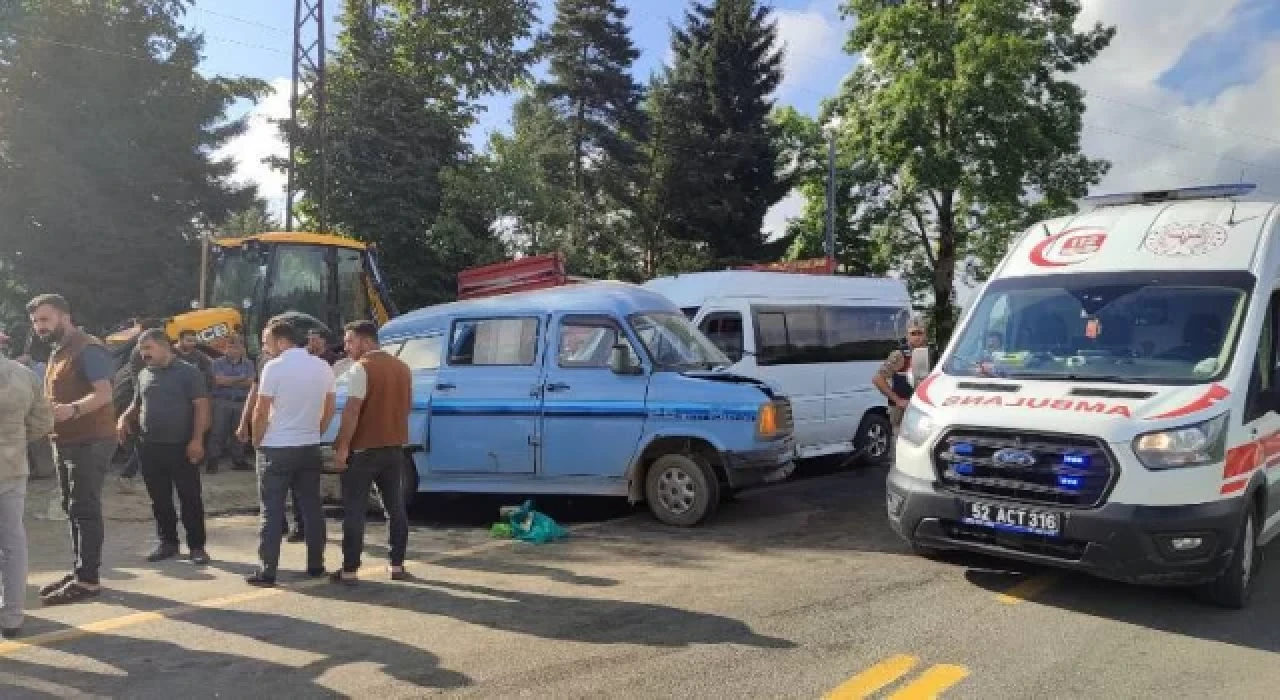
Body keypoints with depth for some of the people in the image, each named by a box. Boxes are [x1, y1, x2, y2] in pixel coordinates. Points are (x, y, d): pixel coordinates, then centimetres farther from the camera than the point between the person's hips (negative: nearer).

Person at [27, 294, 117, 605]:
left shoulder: (88, 349, -14)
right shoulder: (58, 352, 18)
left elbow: (104, 394, -25)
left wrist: (72, 410, -41)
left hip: (90, 441, -10)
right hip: (65, 441, 10)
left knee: (85, 510, -8)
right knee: (73, 509, 13)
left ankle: (87, 580, -4)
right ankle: (79, 571, 21)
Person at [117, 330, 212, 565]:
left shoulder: (188, 372, -5)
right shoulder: (144, 375, 13)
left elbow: (201, 406, -10)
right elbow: (137, 405, 24)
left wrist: (197, 440, -18)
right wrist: (125, 419, 2)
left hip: (181, 447, -6)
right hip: (150, 447, 6)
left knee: (190, 498, 0)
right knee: (159, 499, 12)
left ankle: (197, 546, 8)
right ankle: (168, 543, 23)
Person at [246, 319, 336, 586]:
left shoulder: (274, 367, -12)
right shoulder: (323, 367, 4)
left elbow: (261, 412, -10)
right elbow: (329, 410, 10)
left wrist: (257, 441, 4)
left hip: (277, 449, -5)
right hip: (310, 447, 5)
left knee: (272, 512, 2)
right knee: (312, 508, 12)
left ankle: (267, 571, 4)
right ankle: (316, 565, 18)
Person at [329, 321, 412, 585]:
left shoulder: (361, 368, -12)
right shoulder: (402, 368, 10)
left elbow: (352, 410, -18)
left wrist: (342, 447, -16)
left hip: (363, 449, -6)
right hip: (394, 447, 6)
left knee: (354, 511, 0)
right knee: (396, 507, 11)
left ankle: (350, 570, 2)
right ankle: (397, 565, 15)